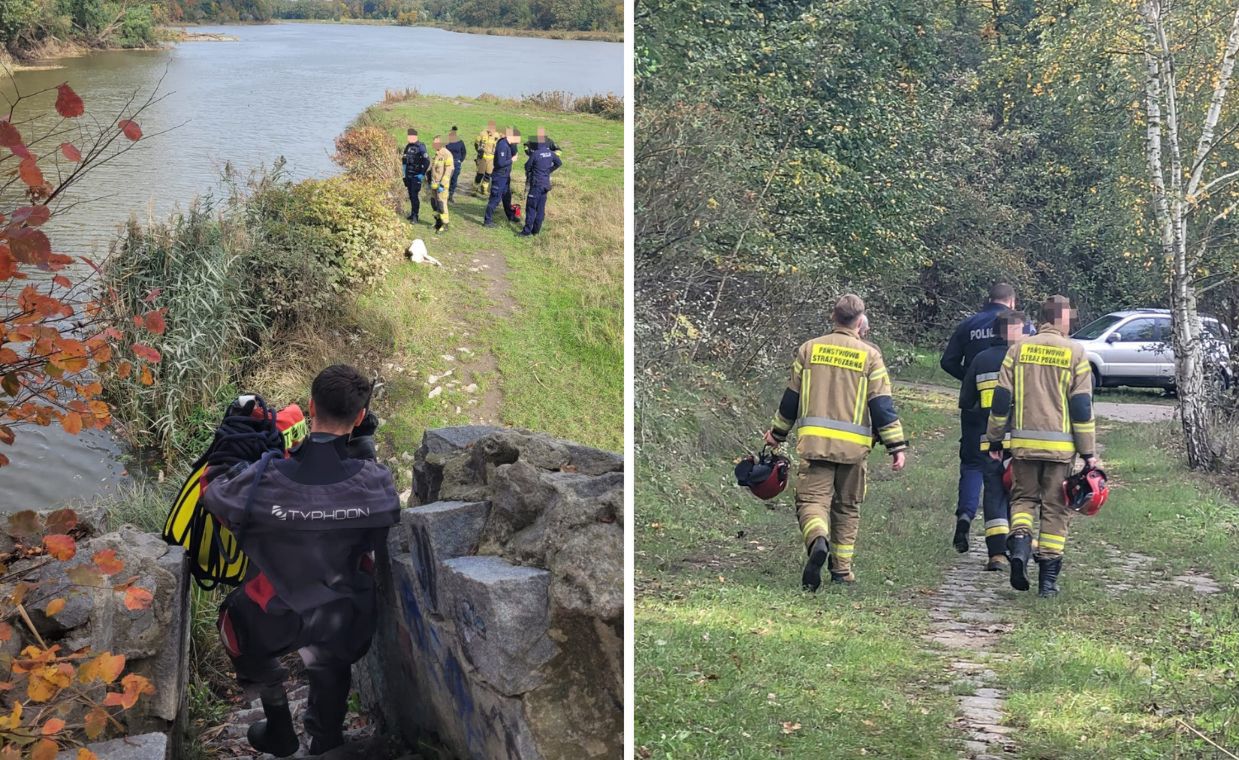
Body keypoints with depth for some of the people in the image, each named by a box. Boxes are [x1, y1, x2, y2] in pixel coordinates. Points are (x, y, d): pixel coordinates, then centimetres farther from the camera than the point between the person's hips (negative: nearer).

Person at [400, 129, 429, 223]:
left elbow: (427, 161, -16)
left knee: (415, 195, -10)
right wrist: (404, 171, 19)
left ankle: (415, 216, -7)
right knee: (410, 195, 13)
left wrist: (422, 174, -15)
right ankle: (413, 213, 23)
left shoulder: (420, 146, -13)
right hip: (408, 175, 7)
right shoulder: (407, 146, 10)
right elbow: (404, 159, 23)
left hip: (416, 175, -7)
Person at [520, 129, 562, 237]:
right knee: (541, 208, 11)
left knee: (531, 208, -2)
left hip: (536, 184, -6)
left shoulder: (535, 154, -19)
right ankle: (536, 229, 16)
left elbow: (527, 167, -6)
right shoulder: (550, 152, 1)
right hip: (546, 183, 6)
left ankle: (527, 231, -4)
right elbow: (559, 163, 16)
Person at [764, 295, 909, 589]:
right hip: (853, 444, 0)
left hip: (814, 441, 0)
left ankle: (818, 541, -34)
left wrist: (777, 432, 26)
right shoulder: (869, 355, 2)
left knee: (812, 499, -3)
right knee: (847, 507, 14)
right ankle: (842, 569, 17)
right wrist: (897, 446, 2)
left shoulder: (809, 349, 7)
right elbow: (882, 405, -2)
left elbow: (791, 397, 12)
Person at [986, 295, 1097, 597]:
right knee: (1055, 509, 6)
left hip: (1023, 443, 2)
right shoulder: (1074, 352, -2)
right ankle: (1048, 579, 8)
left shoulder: (1019, 349, 4)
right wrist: (1088, 452, 1)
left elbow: (1001, 398, 4)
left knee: (1023, 498, 17)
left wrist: (995, 440, 13)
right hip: (1060, 445, -2)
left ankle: (1019, 544, -10)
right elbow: (1082, 406, -3)